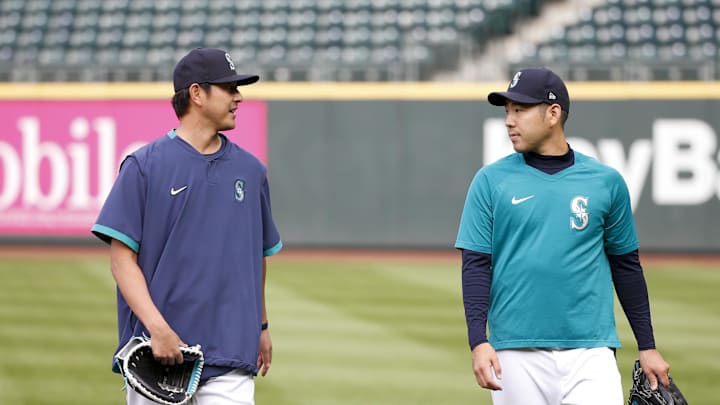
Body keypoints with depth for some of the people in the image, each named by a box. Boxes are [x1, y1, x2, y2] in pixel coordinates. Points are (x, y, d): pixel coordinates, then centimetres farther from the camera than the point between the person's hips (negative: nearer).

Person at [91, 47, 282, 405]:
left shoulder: (251, 170, 12)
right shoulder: (144, 166, -2)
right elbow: (122, 257, -6)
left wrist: (261, 325, 29)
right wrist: (158, 328, -17)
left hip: (230, 359, 3)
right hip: (155, 352, -3)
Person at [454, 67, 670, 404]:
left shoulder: (607, 182, 7)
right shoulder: (491, 181, 5)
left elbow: (627, 266, 13)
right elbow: (475, 265, 1)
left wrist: (647, 347, 12)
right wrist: (479, 342, -12)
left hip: (590, 351, 0)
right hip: (517, 354, 0)